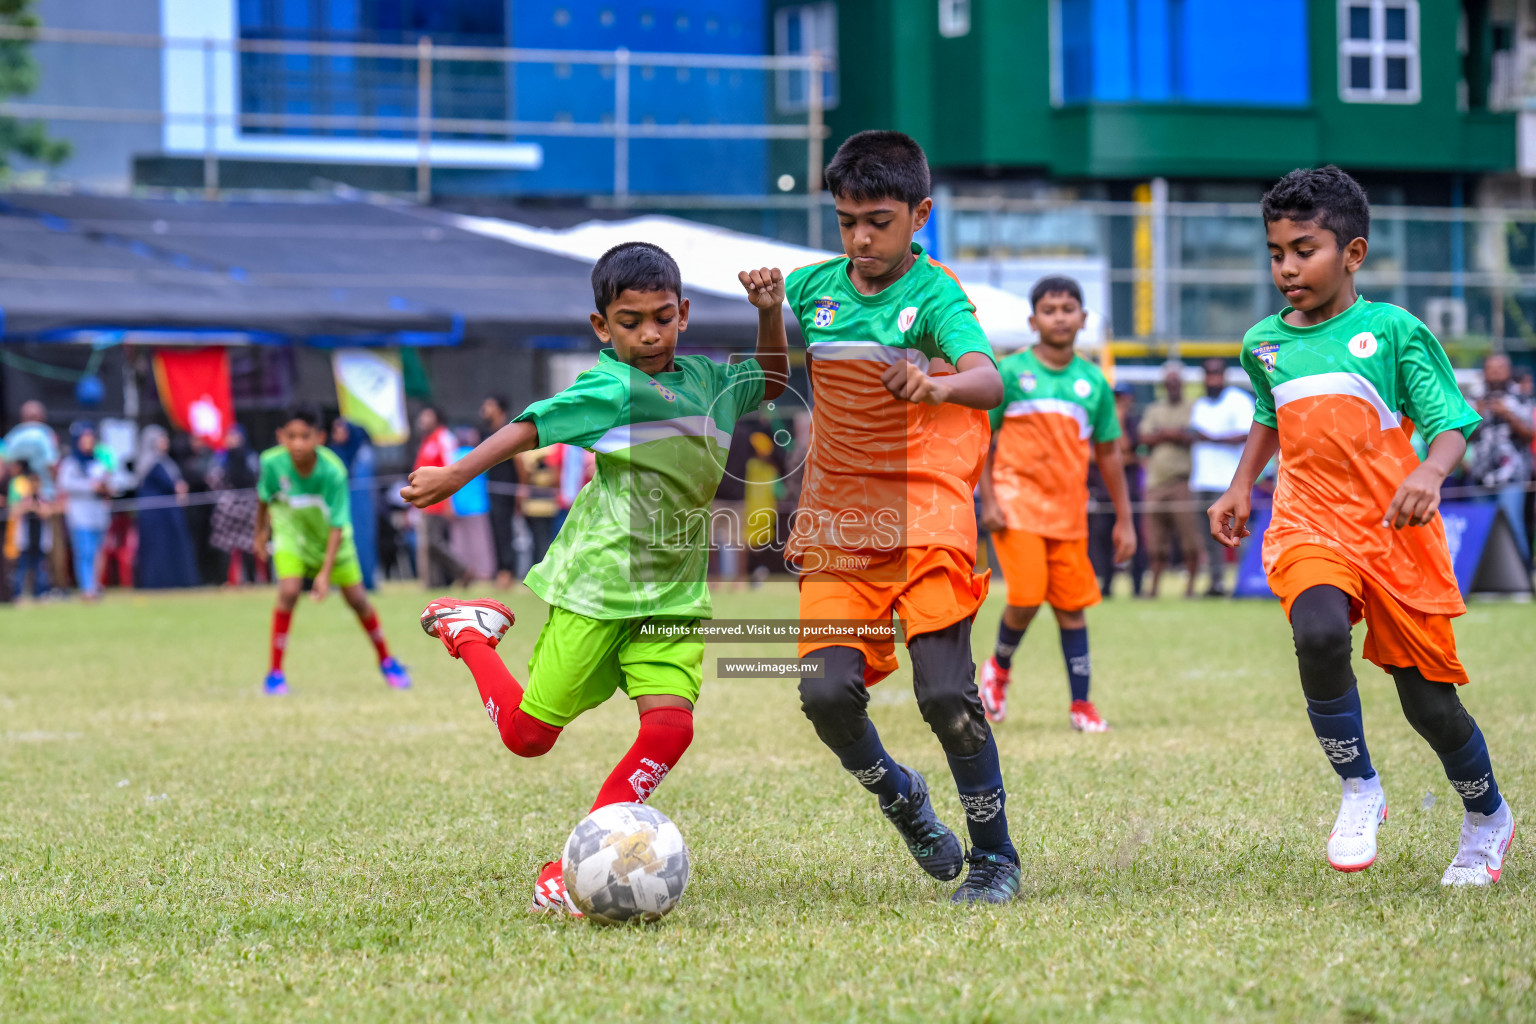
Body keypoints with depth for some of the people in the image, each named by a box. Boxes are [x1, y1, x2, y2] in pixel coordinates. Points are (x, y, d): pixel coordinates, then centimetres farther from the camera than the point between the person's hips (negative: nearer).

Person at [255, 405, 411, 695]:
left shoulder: (333, 472, -33)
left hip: (329, 537, 0)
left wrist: (326, 573, -31)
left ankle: (386, 661, 29)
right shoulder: (272, 462, -27)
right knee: (288, 592, -21)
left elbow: (337, 527, -27)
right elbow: (264, 496, -3)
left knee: (356, 598, 5)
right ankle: (275, 674, -11)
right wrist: (261, 530, 12)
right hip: (291, 532, 0)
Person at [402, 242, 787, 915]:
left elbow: (772, 380, 28)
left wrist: (770, 313, 11)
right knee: (527, 735, 0)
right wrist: (457, 475, -26)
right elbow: (534, 425, -18)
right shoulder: (615, 388, -11)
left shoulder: (709, 379, 11)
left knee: (670, 724, -15)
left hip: (673, 593, 6)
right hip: (597, 584, -6)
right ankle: (466, 631, 31)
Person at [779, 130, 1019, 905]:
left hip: (926, 515, -4)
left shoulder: (935, 294, -7)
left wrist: (937, 385, -47)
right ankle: (898, 797, 21)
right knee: (826, 690, -10)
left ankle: (994, 855, 7)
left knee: (945, 693, -13)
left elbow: (989, 381, -24)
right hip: (838, 520, 4)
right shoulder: (815, 287, 7)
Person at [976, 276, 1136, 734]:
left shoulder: (1093, 381, 7)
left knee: (1072, 606, 3)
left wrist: (1124, 520, 10)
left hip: (1069, 511, 3)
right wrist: (989, 500, -8)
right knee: (1026, 598, -14)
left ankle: (1081, 704, 9)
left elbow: (1108, 454, 13)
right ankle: (999, 667, 15)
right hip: (1018, 502, -3)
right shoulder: (1010, 372, -2)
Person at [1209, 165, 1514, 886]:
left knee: (1430, 704, 2)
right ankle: (1359, 791, -12)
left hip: (1398, 533, -2)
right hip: (1310, 528, 2)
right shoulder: (1264, 343, 11)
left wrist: (1429, 473, -26)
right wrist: (1240, 487, 23)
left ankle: (1487, 819, 31)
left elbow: (1450, 421, -6)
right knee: (1319, 632, -32)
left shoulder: (1394, 331, -3)